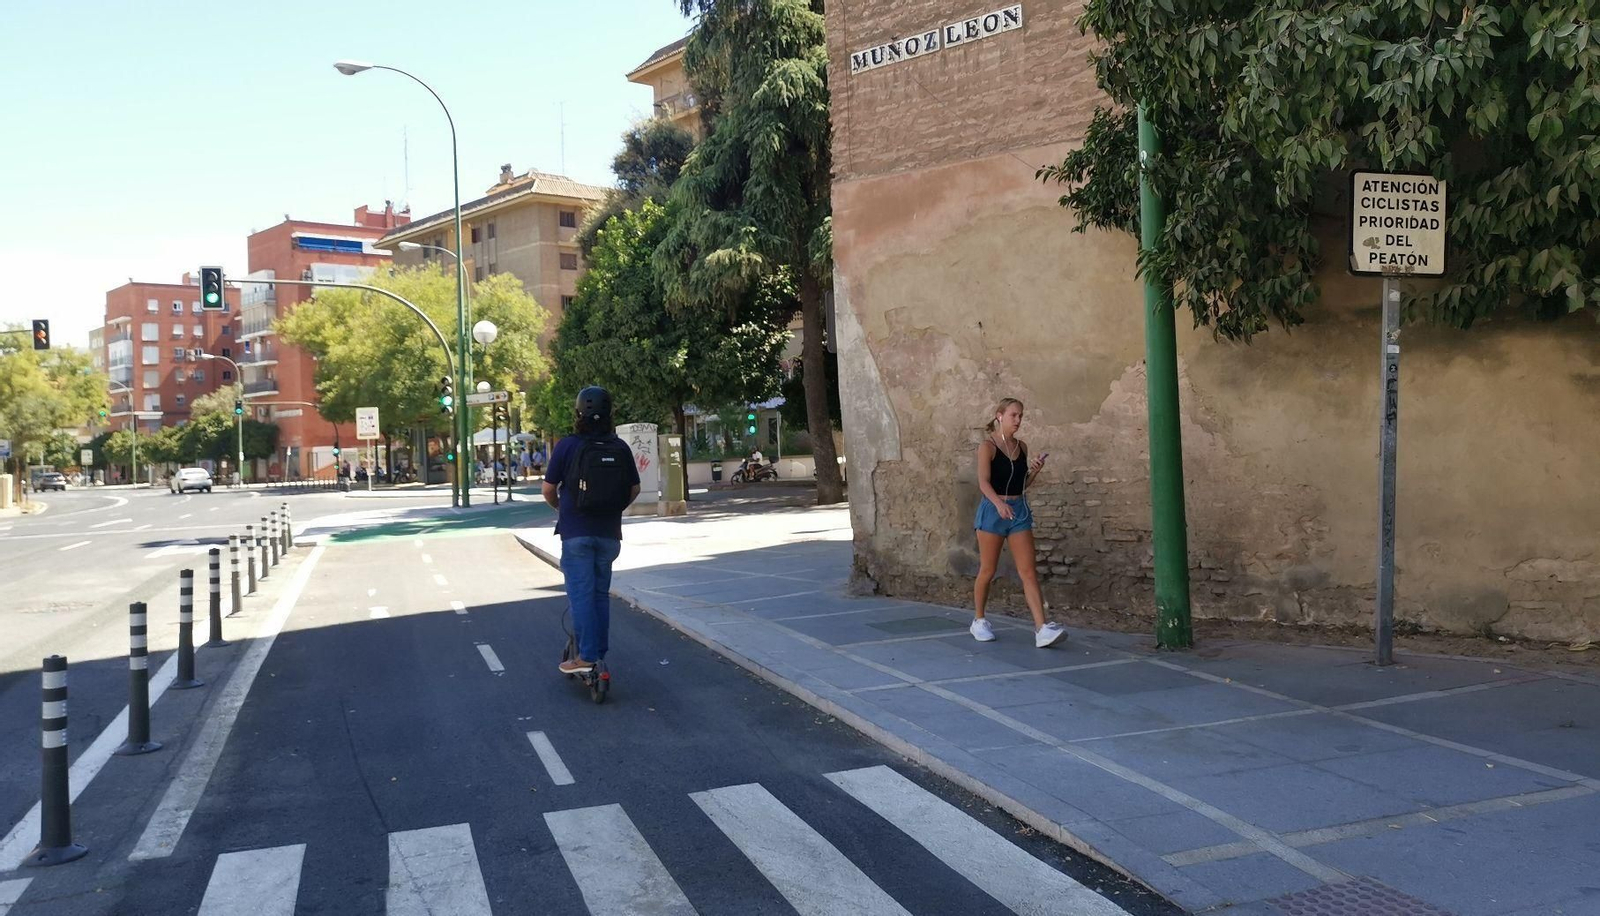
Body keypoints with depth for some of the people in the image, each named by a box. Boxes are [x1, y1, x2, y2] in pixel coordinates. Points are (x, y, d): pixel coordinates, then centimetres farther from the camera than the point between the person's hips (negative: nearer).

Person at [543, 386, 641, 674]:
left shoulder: (567, 446, -8)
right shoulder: (620, 448, 1)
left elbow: (548, 489, -2)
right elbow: (634, 489, 8)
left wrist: (559, 506, 19)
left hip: (576, 532, -4)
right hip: (609, 532, 4)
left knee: (581, 594, -1)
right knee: (601, 593, 14)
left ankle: (586, 657, -5)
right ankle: (600, 654, 19)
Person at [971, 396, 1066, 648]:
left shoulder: (1022, 447, 11)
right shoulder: (988, 446, -7)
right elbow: (983, 481, -19)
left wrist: (1034, 471, -2)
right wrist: (999, 503, -35)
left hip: (1019, 510, 5)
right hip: (993, 510, -5)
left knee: (1028, 572, -4)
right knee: (987, 570, 5)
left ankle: (1041, 629, -11)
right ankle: (978, 621, 24)